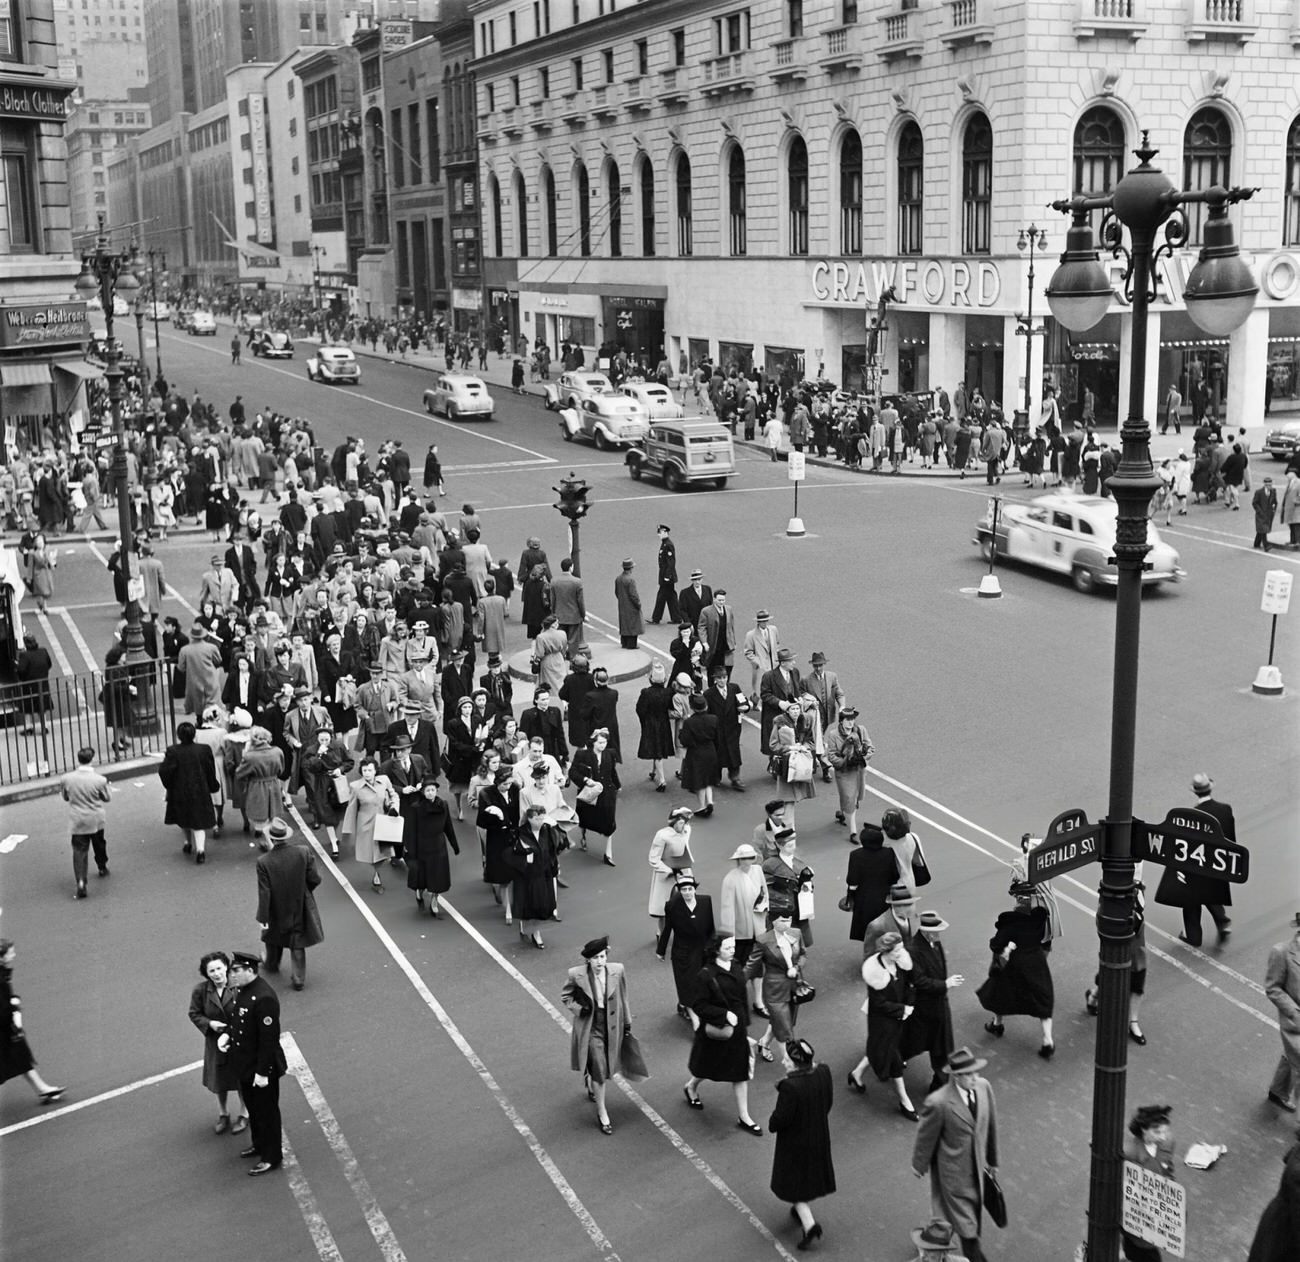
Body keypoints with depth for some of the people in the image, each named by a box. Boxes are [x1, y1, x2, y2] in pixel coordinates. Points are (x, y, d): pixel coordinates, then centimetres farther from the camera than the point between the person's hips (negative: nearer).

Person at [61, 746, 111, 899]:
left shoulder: (67, 779, -12)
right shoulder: (99, 780, -18)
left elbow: (66, 798, 5)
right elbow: (108, 798, -3)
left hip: (77, 821, 0)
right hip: (96, 820, 0)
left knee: (79, 850, 0)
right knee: (99, 844, 25)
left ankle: (80, 881, -17)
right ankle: (102, 867, 46)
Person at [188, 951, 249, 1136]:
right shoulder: (200, 991, -14)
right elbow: (194, 1014, -2)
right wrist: (209, 1024, -18)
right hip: (215, 1043, 2)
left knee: (242, 1081, 15)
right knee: (219, 1081, 20)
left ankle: (243, 1114, 38)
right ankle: (223, 1114, 44)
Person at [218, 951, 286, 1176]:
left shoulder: (264, 998, -31)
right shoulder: (244, 989, -1)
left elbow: (269, 1037, -27)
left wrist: (262, 1072, -23)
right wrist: (226, 1033, -2)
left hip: (262, 1067, -9)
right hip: (245, 1064, 9)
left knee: (266, 1111, 8)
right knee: (252, 1107, 25)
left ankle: (271, 1157, 23)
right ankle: (259, 1144, 45)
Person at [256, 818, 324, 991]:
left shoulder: (263, 862, -25)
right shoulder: (304, 852, -21)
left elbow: (264, 893, -19)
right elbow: (315, 880, -12)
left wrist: (262, 917, -9)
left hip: (276, 911, 0)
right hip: (300, 908, 0)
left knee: (274, 938, 28)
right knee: (297, 945, 16)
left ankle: (272, 965, 51)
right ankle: (298, 979, 21)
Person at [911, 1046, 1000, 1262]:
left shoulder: (983, 1086, -14)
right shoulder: (938, 1103, -31)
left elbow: (990, 1125, 2)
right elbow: (926, 1137, -13)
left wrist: (992, 1159, 13)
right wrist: (919, 1165, 2)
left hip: (977, 1164, 7)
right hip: (954, 1169, -7)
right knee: (967, 1226, 6)